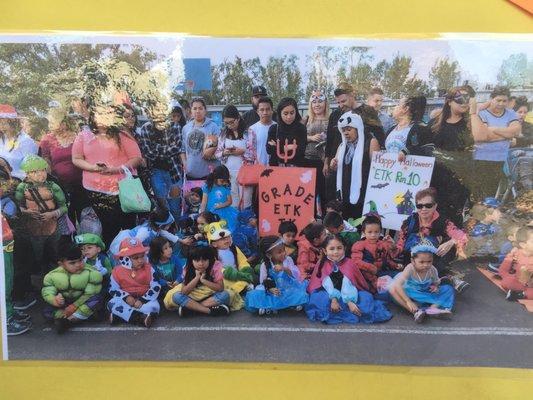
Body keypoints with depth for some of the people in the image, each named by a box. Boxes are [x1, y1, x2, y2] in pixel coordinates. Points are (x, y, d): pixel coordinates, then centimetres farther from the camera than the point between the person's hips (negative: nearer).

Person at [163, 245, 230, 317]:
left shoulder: (215, 266, -18)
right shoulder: (188, 269, -13)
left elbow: (220, 288, -23)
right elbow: (184, 291, -19)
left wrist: (203, 280, -30)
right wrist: (197, 277, -27)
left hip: (210, 297, -1)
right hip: (192, 297, 1)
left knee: (225, 295, -30)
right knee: (176, 296, -25)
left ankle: (191, 308, -29)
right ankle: (210, 310, -31)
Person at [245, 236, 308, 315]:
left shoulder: (288, 260, -5)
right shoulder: (265, 265, -7)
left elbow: (297, 275, -13)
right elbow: (263, 282, -6)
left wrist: (284, 269, -30)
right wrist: (270, 289, -27)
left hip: (289, 290, 2)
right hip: (273, 291, -1)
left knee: (300, 294, -26)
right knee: (253, 296, -24)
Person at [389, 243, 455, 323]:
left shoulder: (432, 270, -14)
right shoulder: (410, 269, -27)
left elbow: (436, 282, 8)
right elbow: (397, 285, -37)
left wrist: (435, 286, -18)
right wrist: (408, 301, -44)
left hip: (427, 295, 4)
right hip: (411, 295, -4)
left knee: (448, 289, -10)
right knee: (393, 289, -31)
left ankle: (433, 308, -30)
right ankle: (416, 311, -37)